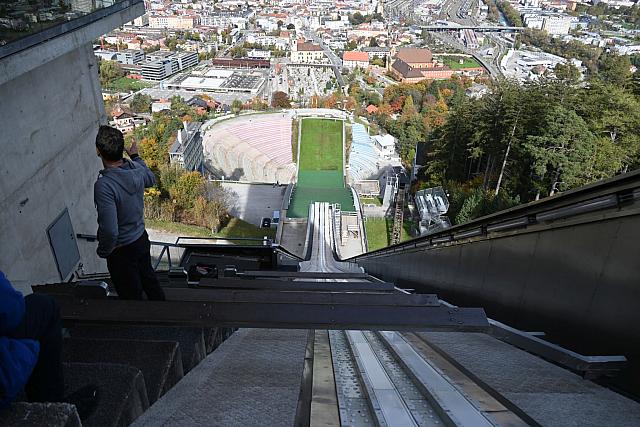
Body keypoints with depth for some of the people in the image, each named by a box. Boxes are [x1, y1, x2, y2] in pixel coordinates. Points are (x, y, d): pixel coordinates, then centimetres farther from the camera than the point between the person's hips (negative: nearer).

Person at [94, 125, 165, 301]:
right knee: (148, 277, 29)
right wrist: (136, 156, 26)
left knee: (132, 296, 14)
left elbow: (110, 231, -33)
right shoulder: (136, 168, -12)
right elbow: (151, 179, 15)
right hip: (142, 239, 7)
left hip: (122, 250, -7)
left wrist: (103, 251, -14)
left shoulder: (104, 186, -32)